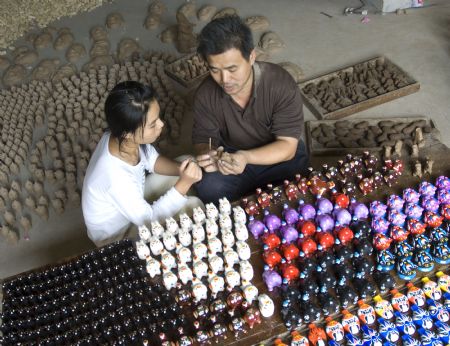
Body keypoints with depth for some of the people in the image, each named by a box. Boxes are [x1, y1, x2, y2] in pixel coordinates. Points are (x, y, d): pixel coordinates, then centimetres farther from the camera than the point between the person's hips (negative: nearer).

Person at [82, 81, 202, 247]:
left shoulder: (121, 137, -22)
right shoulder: (116, 177, -43)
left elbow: (153, 160, -3)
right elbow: (148, 219, -30)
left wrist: (180, 169, -23)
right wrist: (184, 183, -36)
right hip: (116, 237, -7)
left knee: (182, 163, 3)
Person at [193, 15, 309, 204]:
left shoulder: (282, 84, -25)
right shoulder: (205, 95, -17)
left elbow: (288, 145, -25)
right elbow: (203, 139, -6)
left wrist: (246, 157, -44)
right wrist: (207, 155, -33)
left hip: (278, 157, -2)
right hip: (232, 157, 2)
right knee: (208, 188, -26)